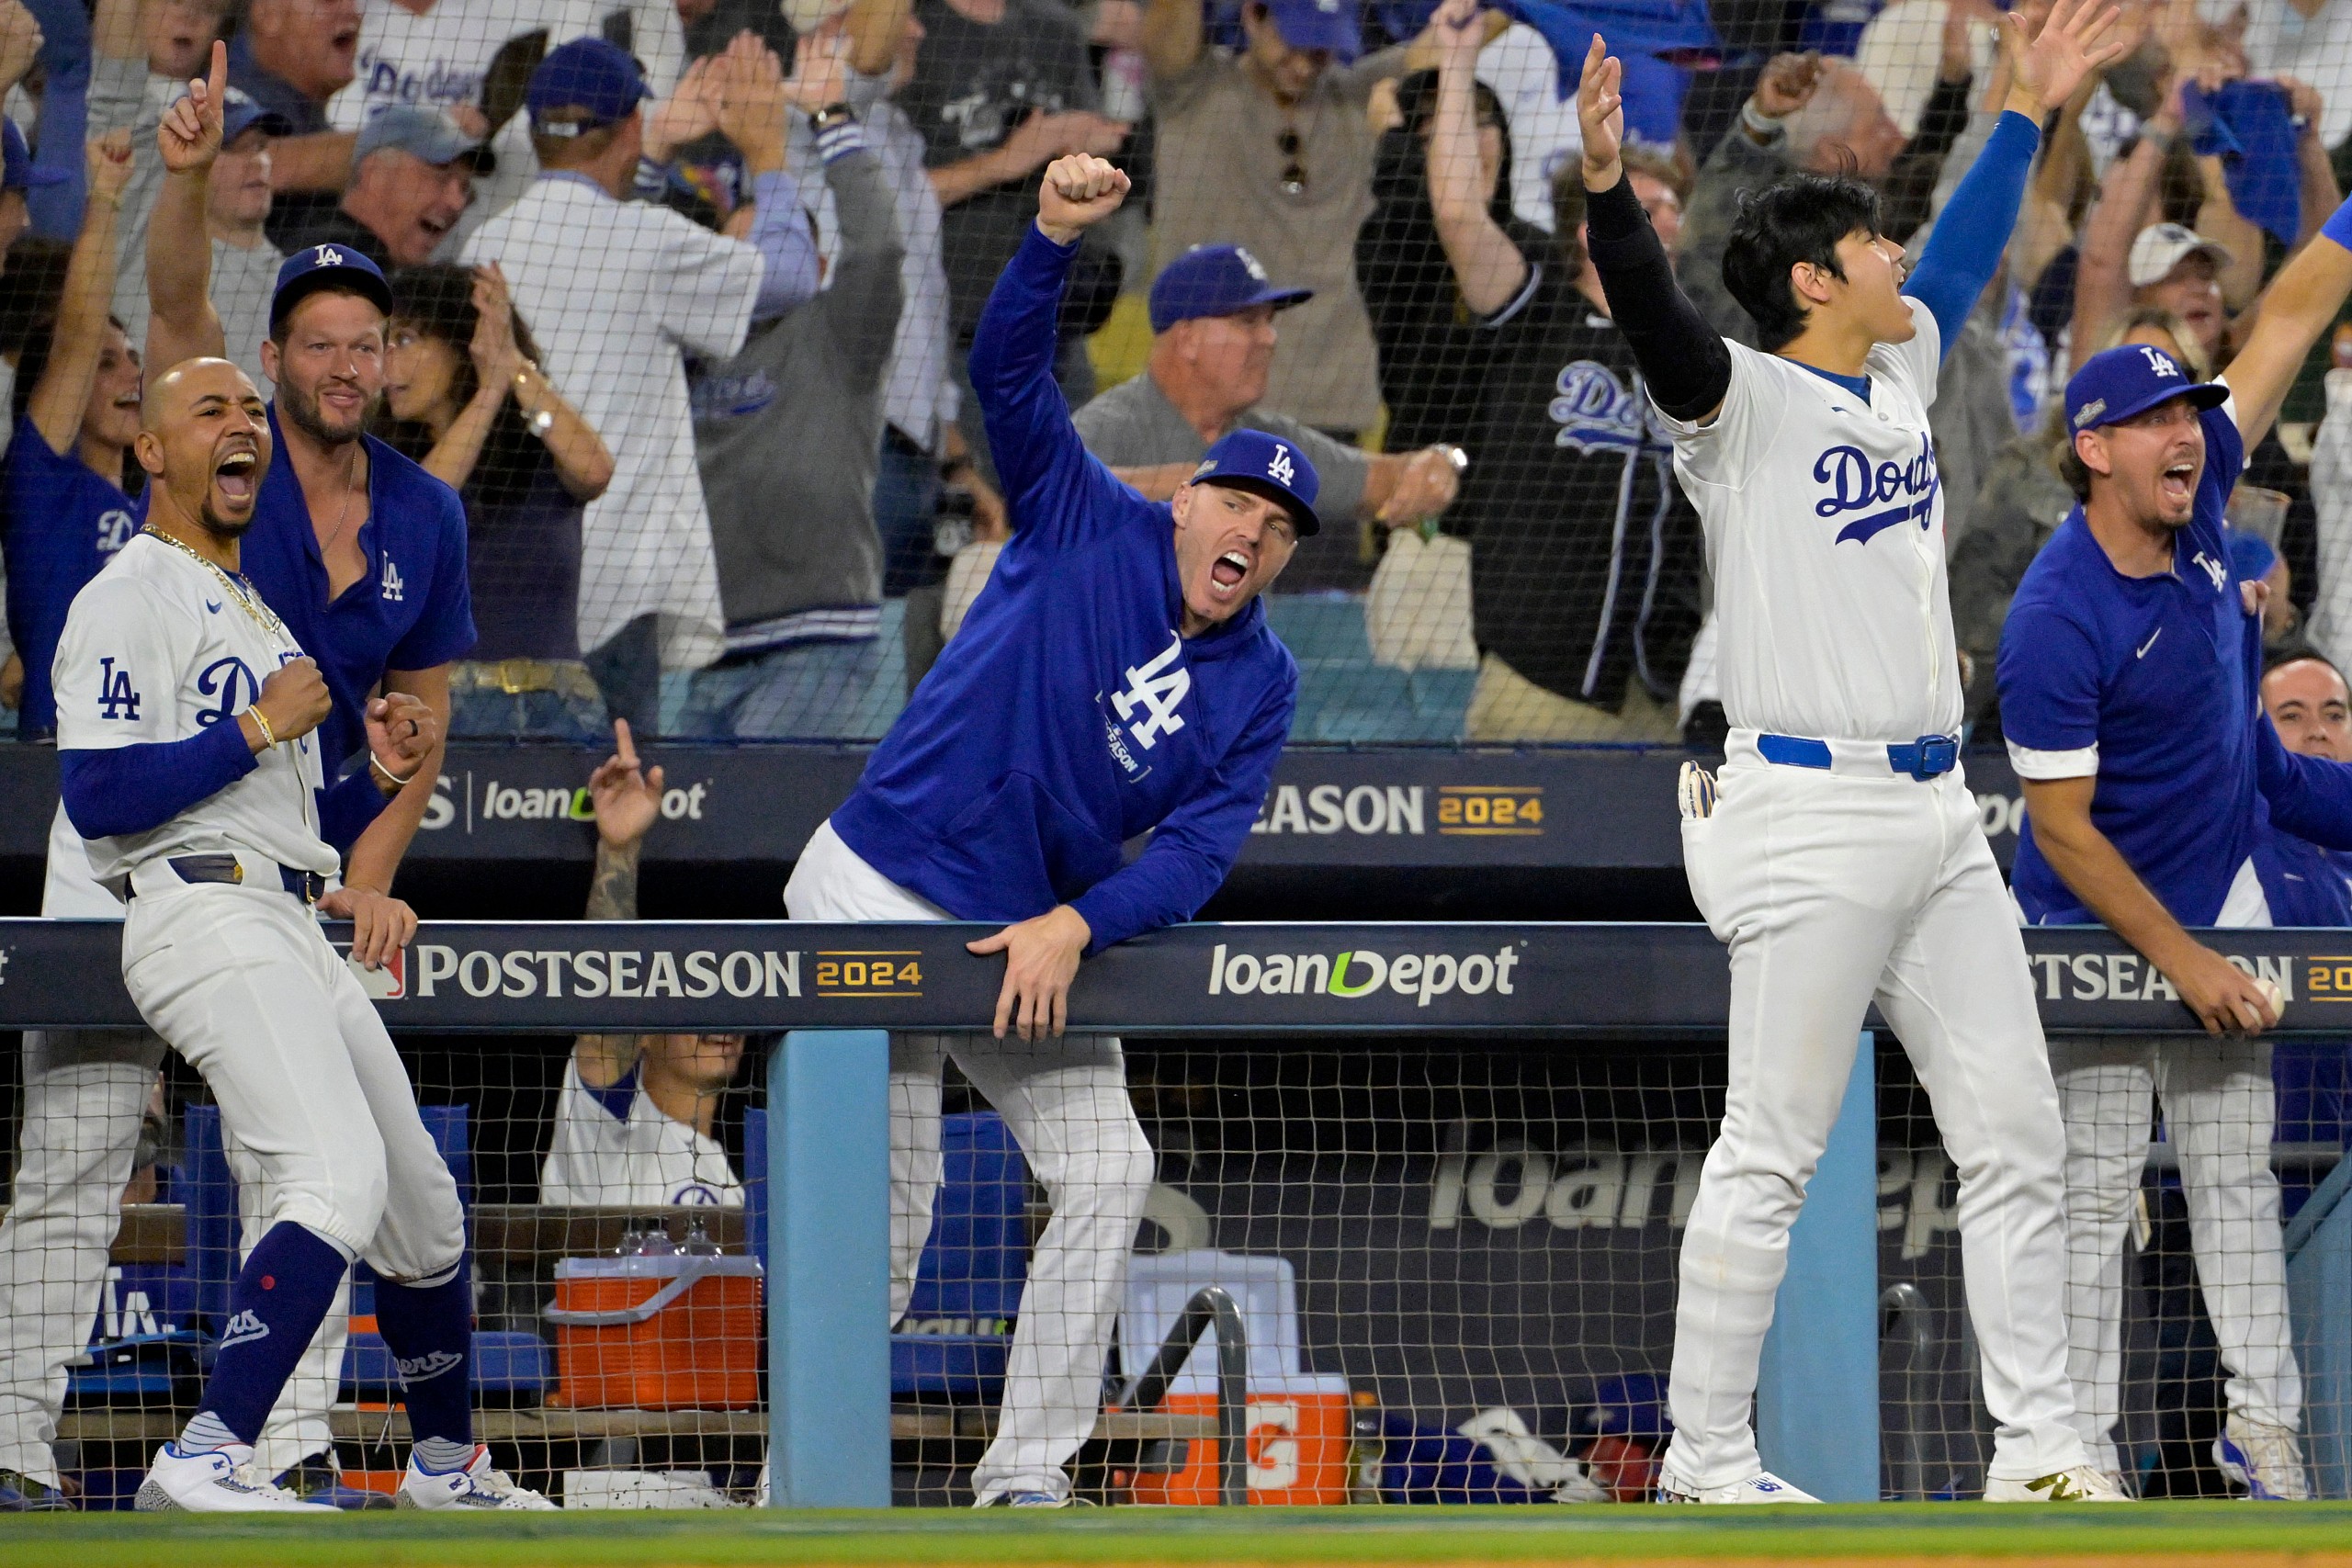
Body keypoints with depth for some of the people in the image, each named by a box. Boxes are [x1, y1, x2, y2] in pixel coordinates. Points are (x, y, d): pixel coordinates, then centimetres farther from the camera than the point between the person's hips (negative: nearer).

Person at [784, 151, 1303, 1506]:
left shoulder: (1263, 685, 4)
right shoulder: (1091, 529, -3)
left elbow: (1200, 852, -6)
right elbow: (1009, 375, -14)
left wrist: (1076, 924, -22)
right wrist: (1057, 238, -30)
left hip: (1042, 938, 5)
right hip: (883, 897, -5)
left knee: (1107, 1174, -2)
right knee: (886, 1208, -8)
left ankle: (1027, 1478, 6)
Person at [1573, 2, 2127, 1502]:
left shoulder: (1903, 370, 16)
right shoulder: (1744, 401, -6)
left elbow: (1964, 254, 34)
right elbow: (1657, 320, -26)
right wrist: (1609, 193, -43)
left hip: (1939, 816, 8)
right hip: (1811, 816, -8)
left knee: (2016, 1137, 7)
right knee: (1771, 1154, -6)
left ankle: (2037, 1446, 12)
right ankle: (1705, 1459, -1)